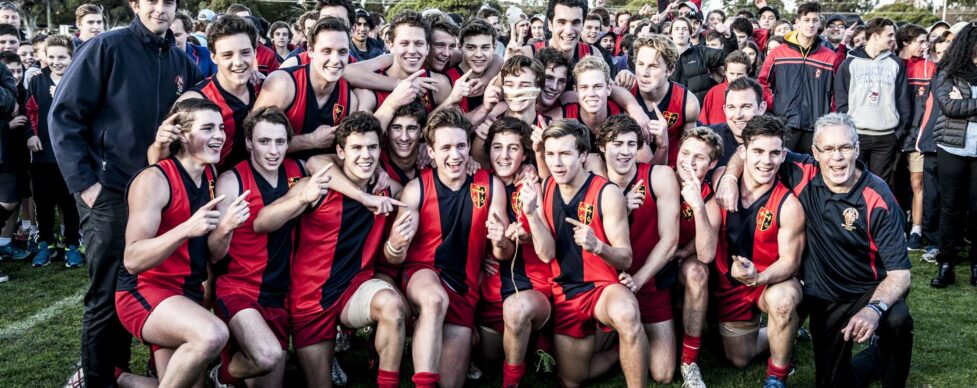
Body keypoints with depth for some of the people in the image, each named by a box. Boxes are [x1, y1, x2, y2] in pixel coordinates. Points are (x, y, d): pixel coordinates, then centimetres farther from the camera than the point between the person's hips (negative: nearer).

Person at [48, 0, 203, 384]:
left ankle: (119, 370, 27)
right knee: (108, 294, -1)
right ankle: (98, 378, 15)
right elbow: (63, 116, -9)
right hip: (110, 191, -5)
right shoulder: (105, 48, -7)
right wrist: (84, 182, -14)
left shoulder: (182, 62, 8)